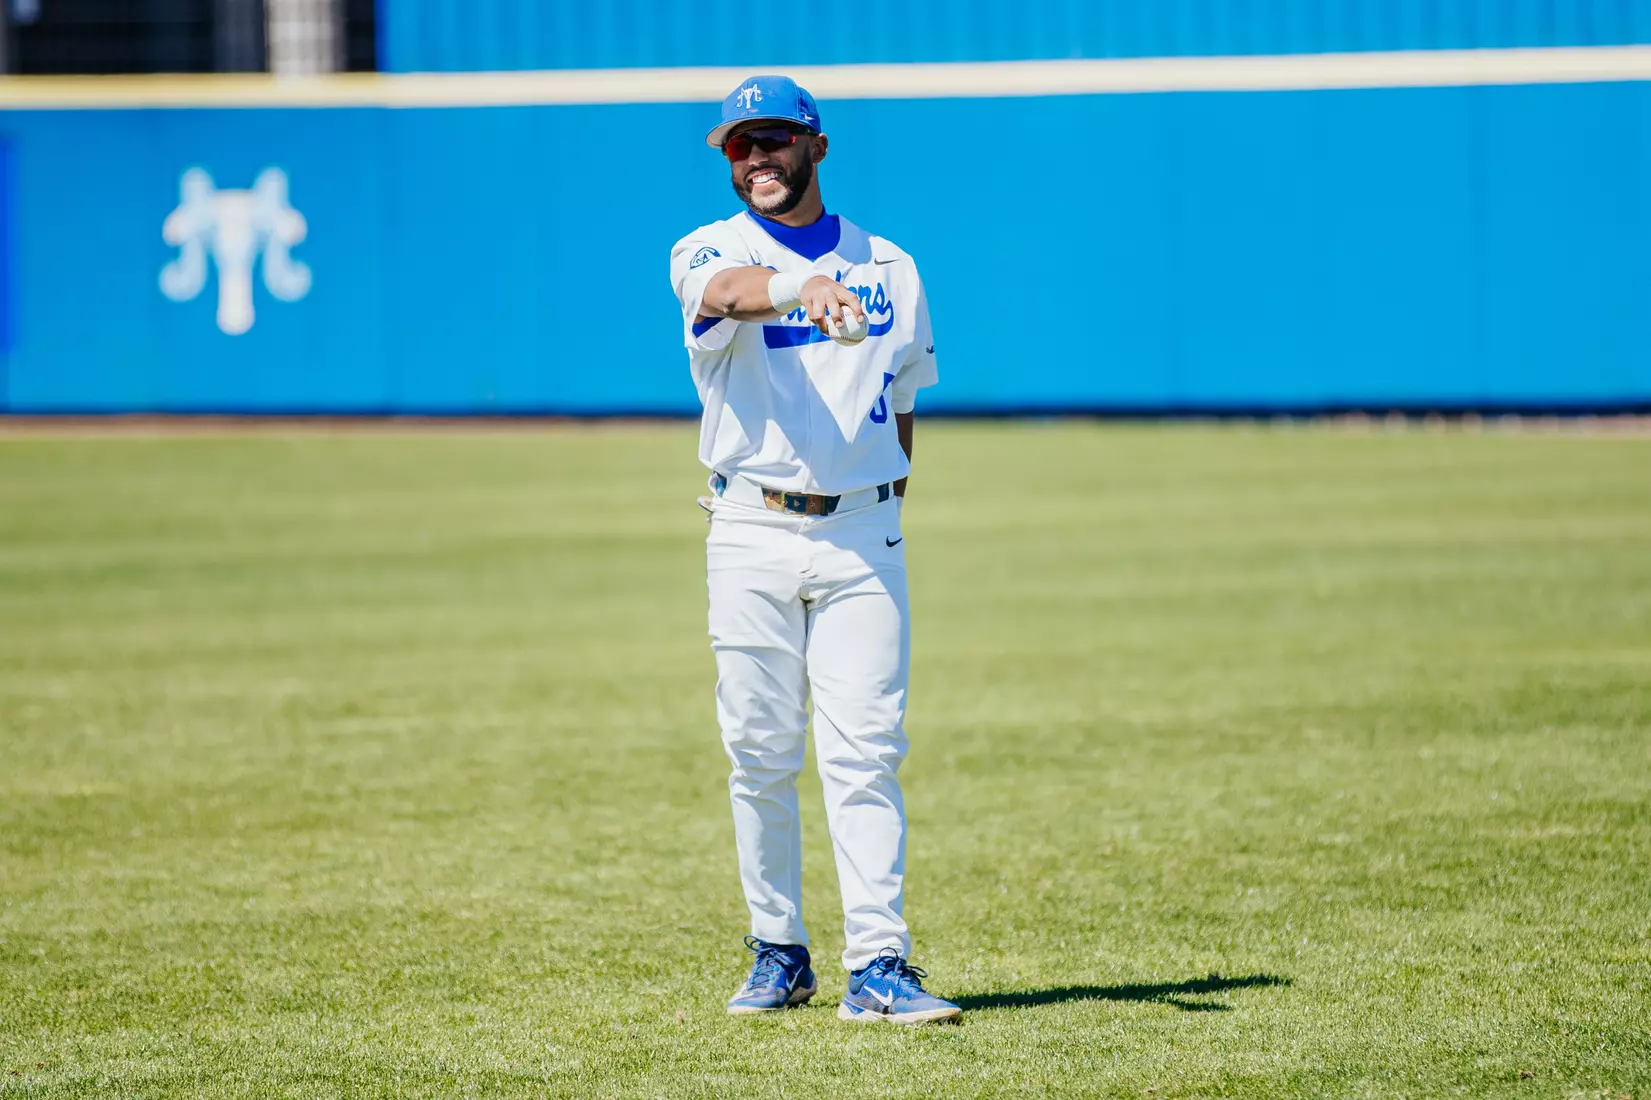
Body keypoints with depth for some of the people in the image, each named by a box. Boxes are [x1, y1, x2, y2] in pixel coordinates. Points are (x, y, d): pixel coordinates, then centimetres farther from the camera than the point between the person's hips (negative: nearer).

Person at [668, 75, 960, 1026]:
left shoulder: (890, 268, 12)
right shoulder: (712, 253, 1)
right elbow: (728, 291, -25)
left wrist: (892, 502, 9)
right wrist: (805, 287, -46)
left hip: (862, 536, 1)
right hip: (752, 535, -1)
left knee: (865, 753, -7)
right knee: (761, 758, 3)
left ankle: (878, 965, -10)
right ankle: (779, 955, 15)